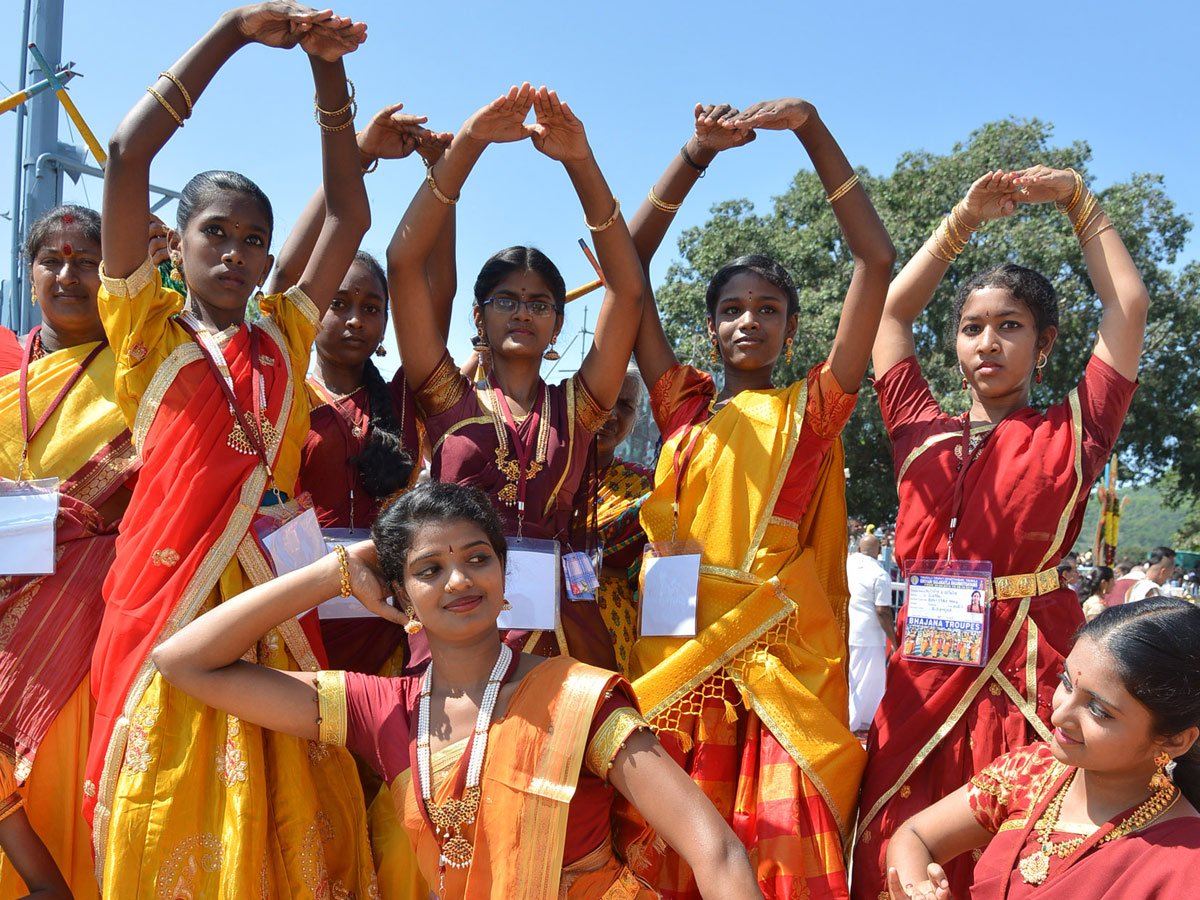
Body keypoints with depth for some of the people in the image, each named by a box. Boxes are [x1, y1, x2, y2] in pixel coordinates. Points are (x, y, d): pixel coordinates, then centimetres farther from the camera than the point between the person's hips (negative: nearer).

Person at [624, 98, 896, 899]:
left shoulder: (813, 410, 6)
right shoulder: (683, 405, 12)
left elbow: (878, 262, -1)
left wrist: (810, 127, -4)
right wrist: (698, 154, 2)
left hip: (786, 666, -2)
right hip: (678, 658, 2)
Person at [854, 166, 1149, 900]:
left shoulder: (1072, 433, 5)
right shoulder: (924, 433, 12)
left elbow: (1130, 305, 6)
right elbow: (891, 311, 19)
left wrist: (1077, 199, 13)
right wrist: (965, 220, 19)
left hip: (1032, 669, -2)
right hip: (924, 669, 3)